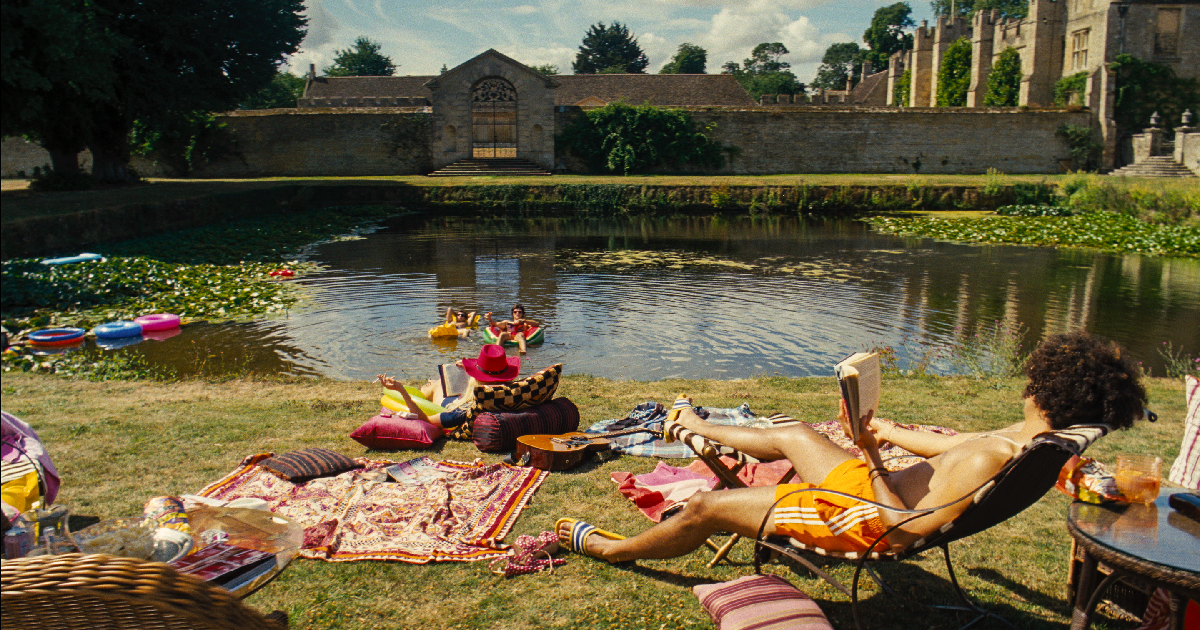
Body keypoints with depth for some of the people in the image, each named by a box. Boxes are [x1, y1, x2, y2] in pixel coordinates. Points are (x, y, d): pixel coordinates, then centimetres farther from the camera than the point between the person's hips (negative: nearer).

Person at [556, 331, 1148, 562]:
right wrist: (885, 430, 14)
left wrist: (870, 457, -28)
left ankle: (610, 548, 30)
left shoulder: (990, 458, -34)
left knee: (705, 508, 4)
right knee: (793, 434, 29)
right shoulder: (1026, 439, -4)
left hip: (862, 519, -9)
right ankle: (699, 429, 58)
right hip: (889, 491, 9)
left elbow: (905, 529, -33)